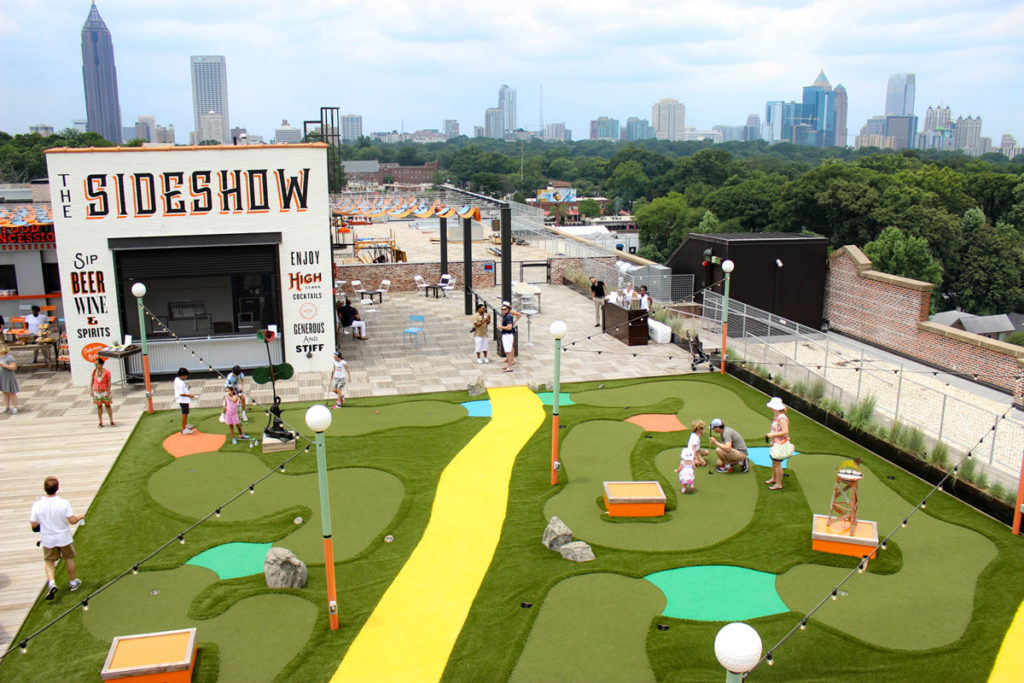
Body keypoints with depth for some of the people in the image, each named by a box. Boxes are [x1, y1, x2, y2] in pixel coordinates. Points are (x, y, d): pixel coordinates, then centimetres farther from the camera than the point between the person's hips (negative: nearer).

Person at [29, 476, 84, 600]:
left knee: (49, 561, 19)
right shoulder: (64, 503, -22)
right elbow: (72, 520, -18)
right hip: (64, 538, -1)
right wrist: (80, 516, 4)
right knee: (68, 559, 19)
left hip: (48, 539, 1)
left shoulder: (38, 505, -17)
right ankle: (73, 582, 34)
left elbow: (34, 524, -8)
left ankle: (51, 582, -3)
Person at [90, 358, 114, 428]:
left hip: (105, 391, -3)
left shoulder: (106, 372, -12)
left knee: (108, 405, 4)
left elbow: (109, 382, -10)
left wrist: (108, 392, -13)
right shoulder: (94, 371, -2)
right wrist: (91, 390, -1)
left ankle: (111, 422, 12)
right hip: (97, 392, 3)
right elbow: (92, 381, 6)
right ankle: (101, 423, 14)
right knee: (99, 406, 8)